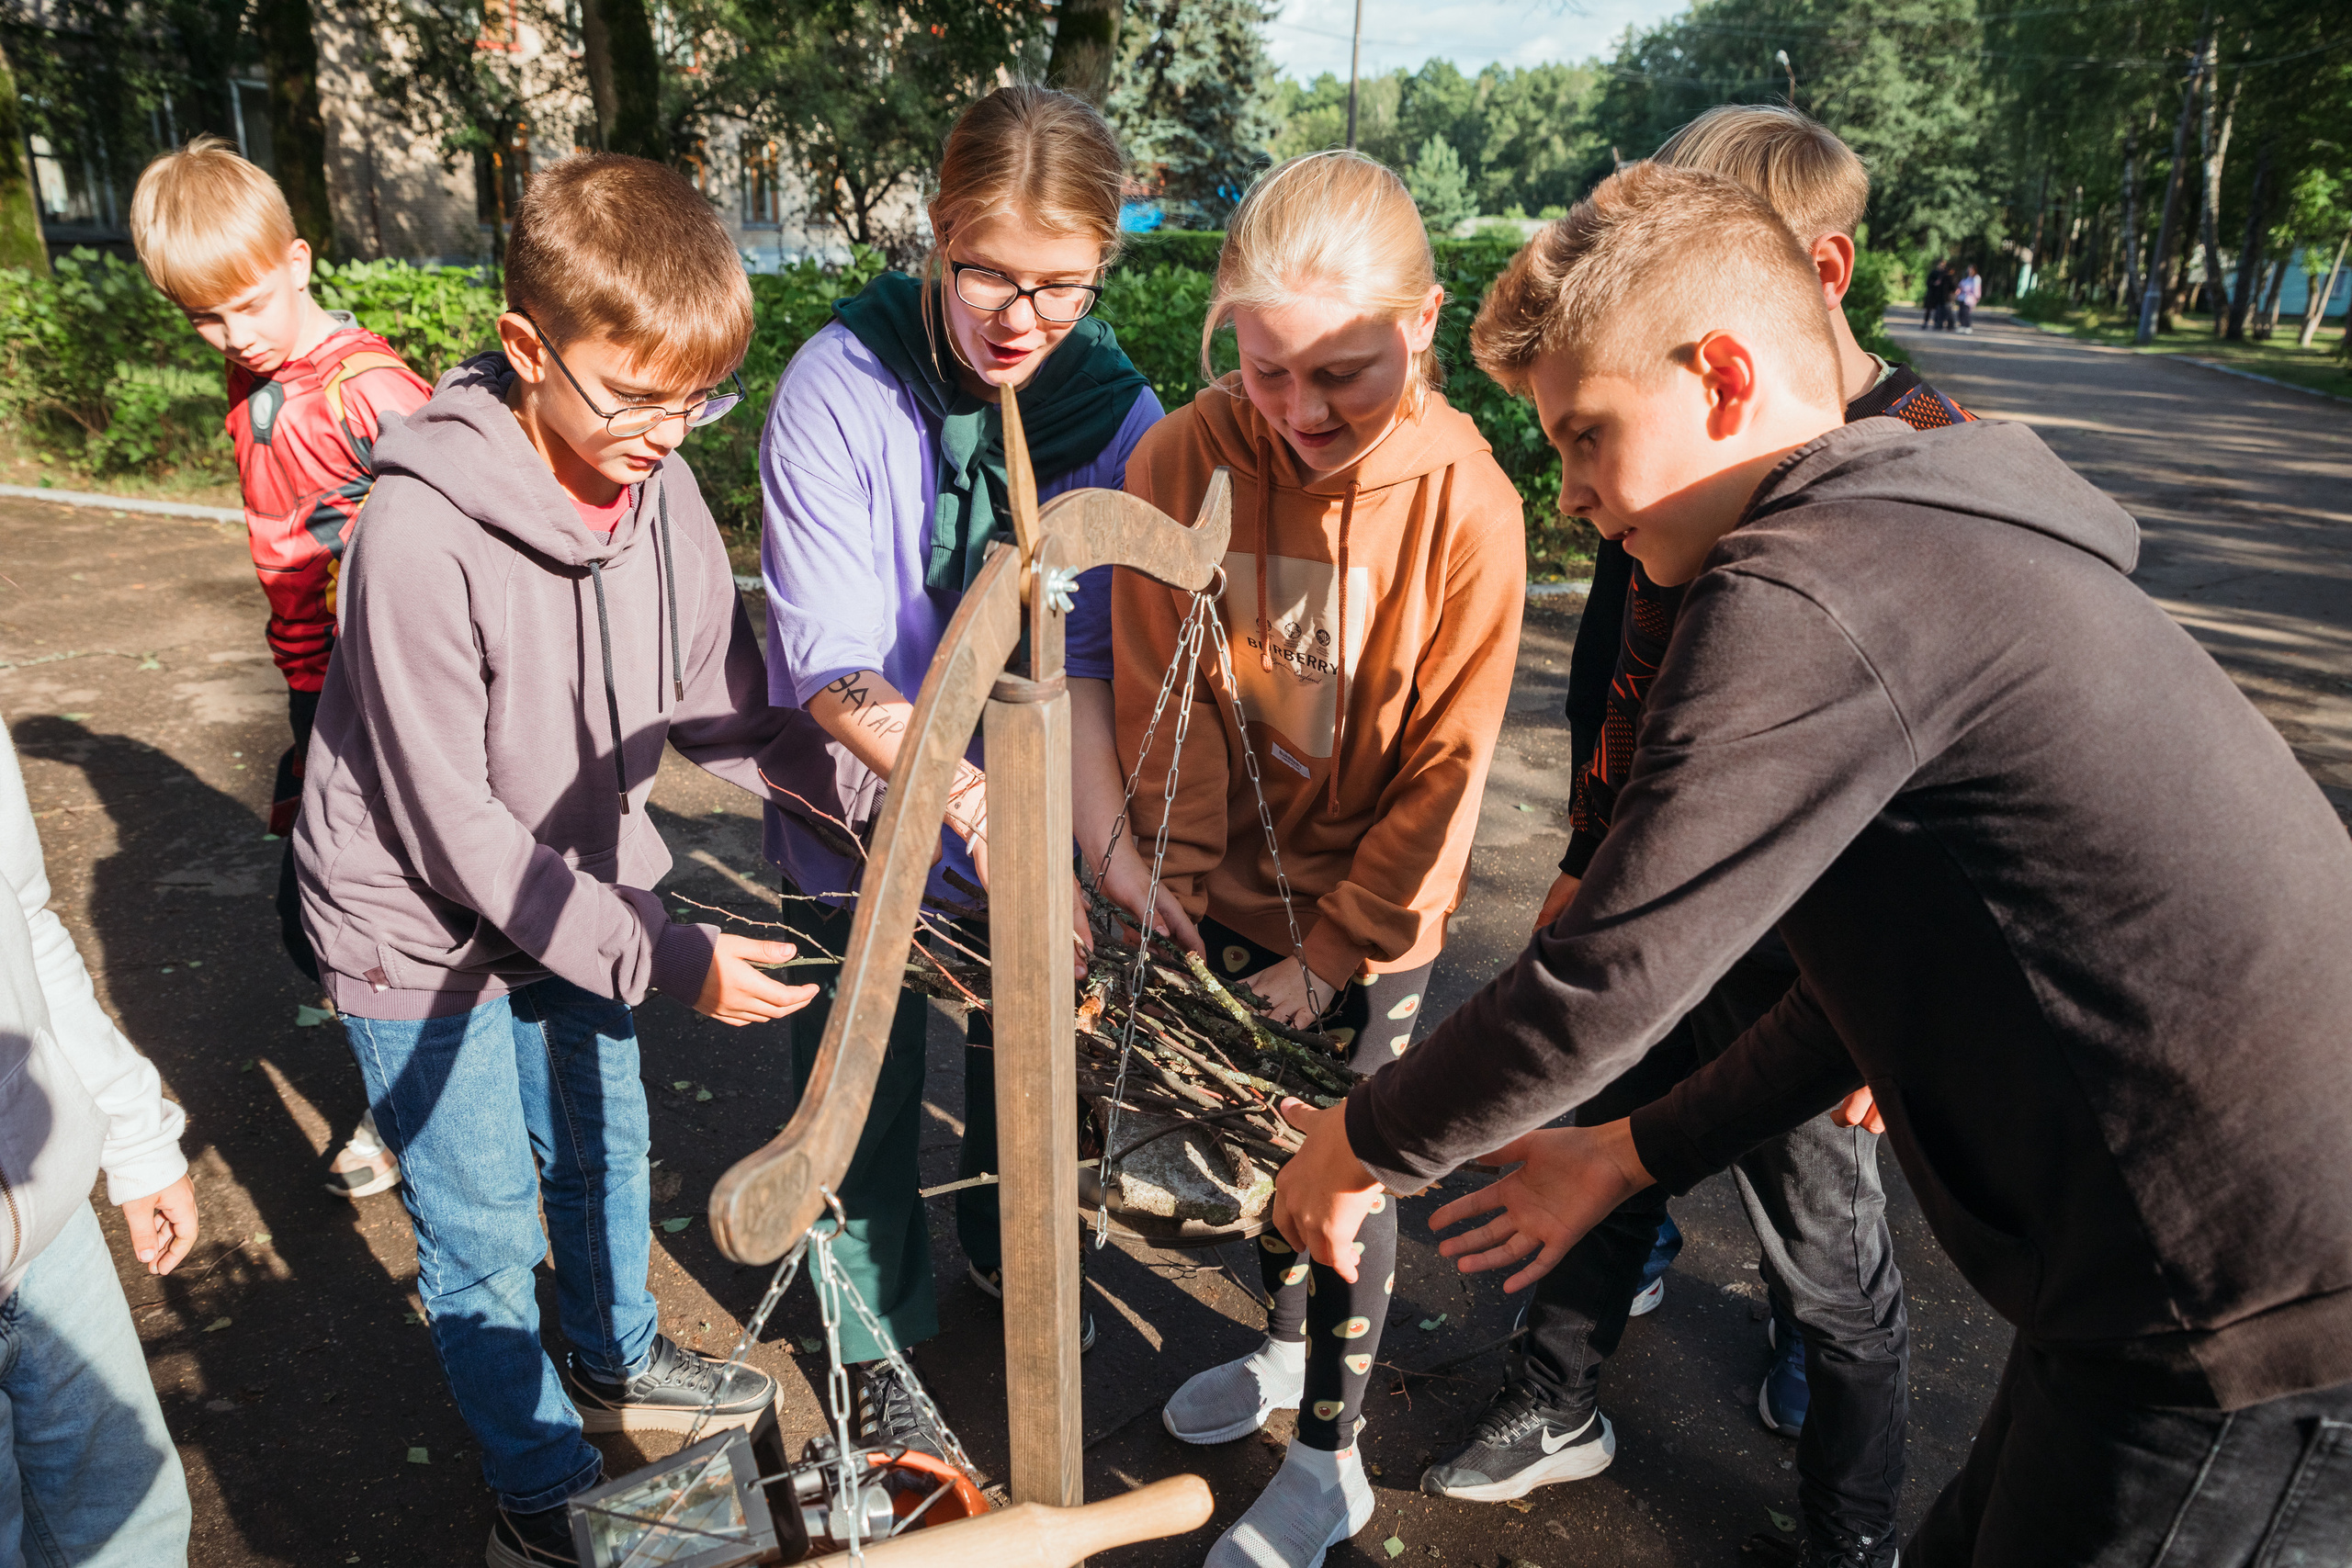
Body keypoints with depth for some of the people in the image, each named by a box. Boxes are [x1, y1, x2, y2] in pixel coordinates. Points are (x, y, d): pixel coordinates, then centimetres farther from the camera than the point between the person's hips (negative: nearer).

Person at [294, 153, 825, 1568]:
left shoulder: (659, 485, -12)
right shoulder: (423, 534, -30)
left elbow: (726, 707, -4)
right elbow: (456, 826, -26)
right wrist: (662, 958, -25)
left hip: (579, 894, 6)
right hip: (426, 930, -6)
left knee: (608, 1151, 25)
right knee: (486, 1235, 11)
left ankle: (617, 1362, 53)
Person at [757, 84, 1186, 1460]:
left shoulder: (1116, 417, -12)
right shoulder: (840, 385, -21)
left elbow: (1074, 660, -16)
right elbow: (833, 662, -25)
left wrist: (1114, 851, -29)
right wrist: (970, 800, -39)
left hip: (1026, 816, 3)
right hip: (859, 822, -3)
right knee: (867, 1086, 11)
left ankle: (1006, 1248, 54)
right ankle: (883, 1337, 39)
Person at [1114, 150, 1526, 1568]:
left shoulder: (1467, 505, -19)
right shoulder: (1184, 460, -14)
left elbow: (1445, 770, -13)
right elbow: (1158, 706, -8)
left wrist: (1332, 949, -13)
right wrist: (1171, 901, -9)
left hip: (1373, 921, -3)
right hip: (1230, 895, 3)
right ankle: (1291, 1344, 50)